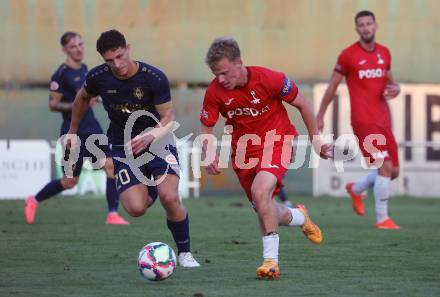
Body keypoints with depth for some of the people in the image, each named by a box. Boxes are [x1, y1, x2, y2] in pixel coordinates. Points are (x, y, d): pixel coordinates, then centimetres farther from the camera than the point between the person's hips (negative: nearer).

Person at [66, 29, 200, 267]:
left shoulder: (154, 78, -19)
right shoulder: (98, 78, -10)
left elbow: (168, 117, -14)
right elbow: (82, 98, 13)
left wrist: (150, 137, -33)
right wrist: (73, 132, 21)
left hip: (158, 141, -2)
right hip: (123, 147, 2)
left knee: (169, 197, -25)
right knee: (136, 208, -17)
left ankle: (184, 253, -1)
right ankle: (151, 191, 23)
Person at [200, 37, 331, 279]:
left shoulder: (269, 79, -22)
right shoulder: (214, 91, -14)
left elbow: (302, 104, -6)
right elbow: (206, 129, -2)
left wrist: (315, 140, 0)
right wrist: (210, 155, -23)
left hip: (276, 140, -5)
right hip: (243, 149, 5)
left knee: (260, 191, -30)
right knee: (264, 211, 10)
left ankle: (271, 259, -22)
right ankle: (299, 217, 46)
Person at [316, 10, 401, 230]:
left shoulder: (384, 53, 11)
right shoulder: (348, 55, -4)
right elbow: (332, 86, 3)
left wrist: (395, 89, -1)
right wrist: (320, 116, 6)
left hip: (383, 120, 6)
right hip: (363, 121, -6)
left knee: (393, 172, 8)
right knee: (385, 166, -17)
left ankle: (356, 189, 34)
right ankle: (382, 219, -9)